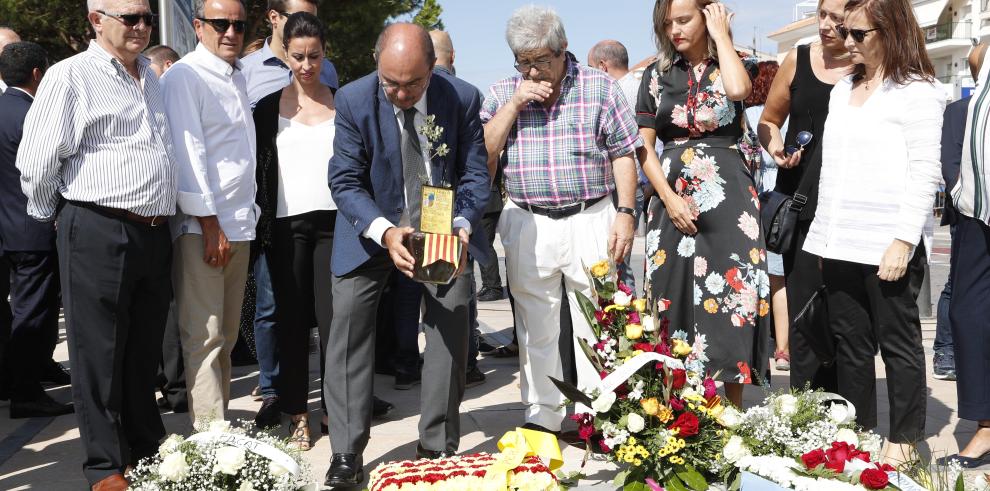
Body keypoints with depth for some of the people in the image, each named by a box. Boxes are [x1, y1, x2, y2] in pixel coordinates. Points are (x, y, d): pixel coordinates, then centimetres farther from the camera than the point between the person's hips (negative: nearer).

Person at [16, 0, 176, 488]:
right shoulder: (71, 76, -8)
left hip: (154, 232, 7)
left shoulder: (150, 76, 15)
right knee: (100, 353, 4)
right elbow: (36, 162, -9)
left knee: (144, 351, 16)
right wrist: (51, 215, 4)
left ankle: (146, 449, 30)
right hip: (98, 233, -6)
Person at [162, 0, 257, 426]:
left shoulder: (237, 77, 18)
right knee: (204, 335, -6)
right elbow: (188, 152, -14)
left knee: (225, 335, 13)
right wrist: (210, 223, -18)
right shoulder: (184, 76, -7)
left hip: (239, 222, 8)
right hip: (201, 226, -8)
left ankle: (220, 419, 22)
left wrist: (247, 213, 16)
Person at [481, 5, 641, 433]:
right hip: (527, 225, 2)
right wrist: (514, 104, -9)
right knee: (535, 328, 9)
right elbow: (482, 154, -1)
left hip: (590, 221, -2)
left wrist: (625, 212, -6)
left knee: (594, 325, 2)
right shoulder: (503, 93, 7)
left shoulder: (599, 87, 2)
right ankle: (542, 416, 22)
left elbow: (623, 154, 2)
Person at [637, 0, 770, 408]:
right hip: (674, 198, 2)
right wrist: (669, 198, -7)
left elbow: (738, 90, -21)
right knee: (674, 296, 3)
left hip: (728, 197, -2)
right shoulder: (656, 75, 10)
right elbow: (644, 146, 6)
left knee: (731, 295, -4)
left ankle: (733, 404, 6)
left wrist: (721, 35, -7)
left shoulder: (733, 65, 5)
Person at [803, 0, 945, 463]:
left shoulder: (918, 91, -4)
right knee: (850, 341, 11)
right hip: (841, 241, 6)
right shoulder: (842, 90, 16)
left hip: (888, 243, -6)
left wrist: (904, 241, -17)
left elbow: (925, 174, -10)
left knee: (898, 342, 4)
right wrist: (825, 235, 13)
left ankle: (904, 438, 16)